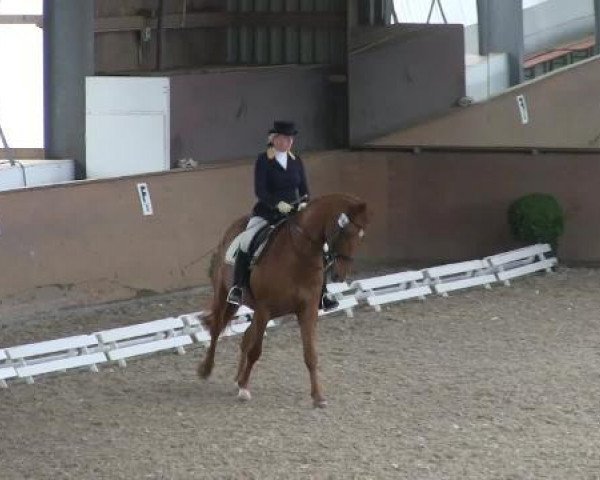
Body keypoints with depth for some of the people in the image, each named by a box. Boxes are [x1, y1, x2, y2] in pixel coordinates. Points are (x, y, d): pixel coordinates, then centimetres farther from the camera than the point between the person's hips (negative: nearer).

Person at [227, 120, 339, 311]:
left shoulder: (296, 161, 9)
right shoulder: (263, 161, -6)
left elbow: (304, 188, 7)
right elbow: (260, 191, -14)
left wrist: (304, 202, -15)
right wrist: (277, 204, -29)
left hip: (293, 213, 4)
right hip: (266, 213, -4)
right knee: (246, 243, -27)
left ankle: (321, 295, 3)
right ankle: (237, 287, -15)